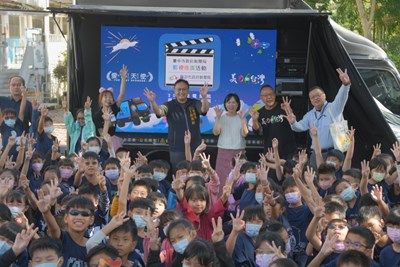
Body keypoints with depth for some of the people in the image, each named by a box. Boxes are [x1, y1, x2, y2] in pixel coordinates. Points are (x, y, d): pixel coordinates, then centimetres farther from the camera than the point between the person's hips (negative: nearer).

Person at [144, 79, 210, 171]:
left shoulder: (195, 103, 2)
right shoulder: (170, 105, -1)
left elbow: (204, 109, -15)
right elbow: (159, 111, -17)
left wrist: (204, 97, -37)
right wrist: (152, 101, -39)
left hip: (195, 148, 1)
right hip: (176, 149, -1)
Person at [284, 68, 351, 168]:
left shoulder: (333, 108, 1)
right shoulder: (309, 115, 16)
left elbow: (341, 98, -17)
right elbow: (300, 127, 4)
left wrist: (345, 84, -38)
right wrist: (293, 123, -21)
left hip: (333, 152, -5)